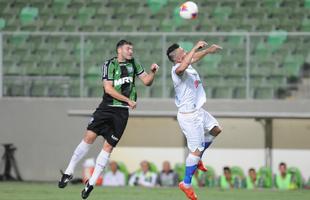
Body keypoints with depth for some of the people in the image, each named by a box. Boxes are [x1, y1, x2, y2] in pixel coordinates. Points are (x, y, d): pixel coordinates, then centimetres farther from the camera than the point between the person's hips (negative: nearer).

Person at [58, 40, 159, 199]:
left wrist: (152, 72, -6)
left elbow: (146, 81, 15)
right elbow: (108, 88, -11)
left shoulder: (133, 64, 10)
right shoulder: (109, 65, -3)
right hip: (106, 107, -2)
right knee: (89, 136, -14)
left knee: (108, 146, -3)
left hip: (121, 113, 2)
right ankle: (69, 172, -3)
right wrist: (128, 100, -15)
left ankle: (91, 183, 4)